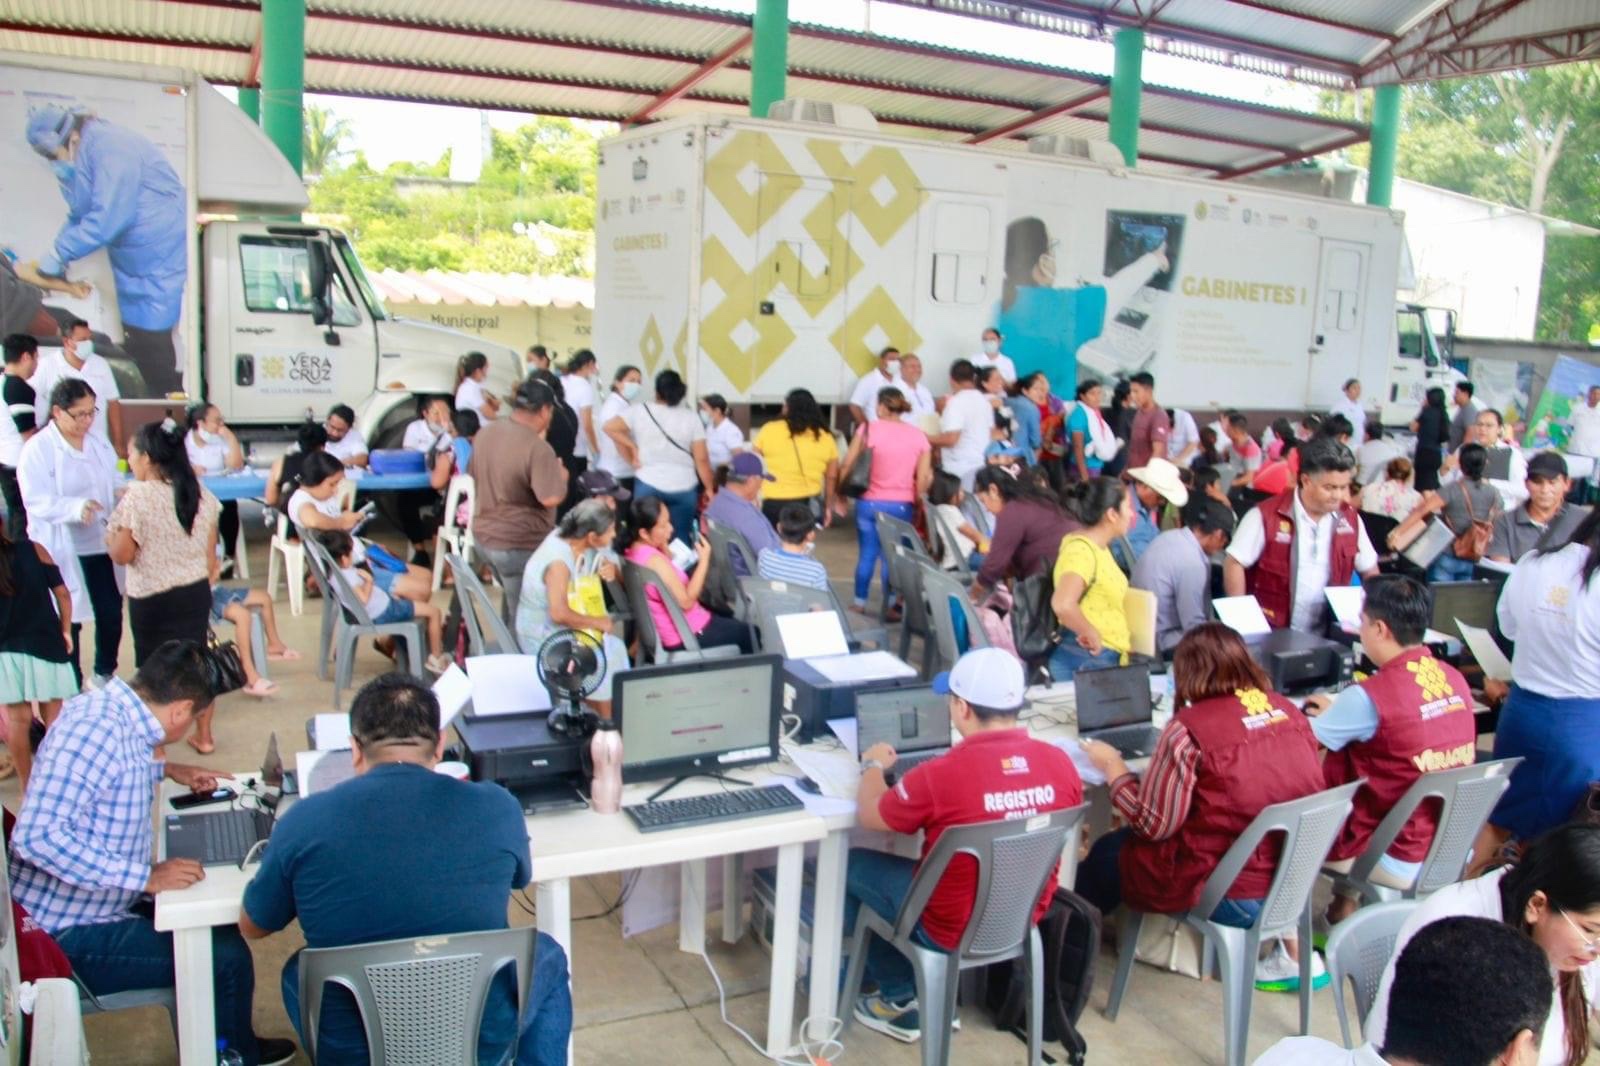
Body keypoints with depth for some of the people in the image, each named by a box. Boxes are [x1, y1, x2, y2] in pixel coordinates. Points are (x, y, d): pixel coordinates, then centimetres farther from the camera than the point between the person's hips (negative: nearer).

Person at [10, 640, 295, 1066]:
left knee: (218, 927, 17)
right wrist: (146, 877, -31)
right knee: (226, 958, -13)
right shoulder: (96, 727, -26)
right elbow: (37, 836, -33)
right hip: (69, 936, -10)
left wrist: (165, 768, 19)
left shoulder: (111, 710, 3)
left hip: (97, 906, 10)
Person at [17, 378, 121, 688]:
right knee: (68, 621, 4)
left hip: (102, 544, 5)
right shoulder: (37, 450, -10)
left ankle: (105, 674, 32)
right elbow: (36, 501, -16)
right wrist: (77, 508, -32)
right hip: (63, 551, -5)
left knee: (111, 613, 9)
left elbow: (114, 485, 16)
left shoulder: (99, 445, 10)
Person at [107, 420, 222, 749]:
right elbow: (210, 555, 6)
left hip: (151, 598, -5)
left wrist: (108, 536, 5)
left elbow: (122, 554, -13)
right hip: (196, 592, 5)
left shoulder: (137, 497, -16)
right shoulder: (200, 494, 0)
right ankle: (204, 736, 25)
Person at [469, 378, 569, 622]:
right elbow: (551, 498, -28)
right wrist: (561, 476, -10)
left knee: (512, 598, 27)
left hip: (484, 532, 8)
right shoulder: (538, 448, -25)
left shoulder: (486, 432, 1)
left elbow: (474, 474, 15)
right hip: (520, 543, -8)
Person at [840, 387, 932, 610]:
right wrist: (918, 501, 13)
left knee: (867, 554, 10)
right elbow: (924, 478, -1)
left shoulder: (869, 429, -4)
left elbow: (848, 464, -4)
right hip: (901, 506, 1)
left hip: (870, 502, -1)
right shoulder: (919, 435, 3)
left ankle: (860, 602, 18)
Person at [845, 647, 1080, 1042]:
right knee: (919, 862, 28)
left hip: (951, 930, -5)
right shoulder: (1061, 763, -14)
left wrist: (874, 765, 11)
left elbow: (867, 815, -10)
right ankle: (919, 992, 32)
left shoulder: (940, 775, -28)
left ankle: (903, 1002, 27)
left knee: (852, 865, 17)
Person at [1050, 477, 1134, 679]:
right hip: (1085, 659, -10)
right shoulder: (1081, 549, -18)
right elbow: (1063, 604, -35)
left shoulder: (1099, 548, 13)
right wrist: (1092, 635, -22)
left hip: (1107, 658, 10)